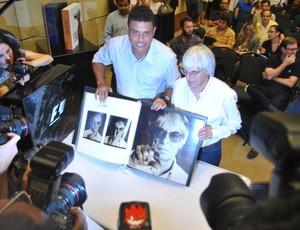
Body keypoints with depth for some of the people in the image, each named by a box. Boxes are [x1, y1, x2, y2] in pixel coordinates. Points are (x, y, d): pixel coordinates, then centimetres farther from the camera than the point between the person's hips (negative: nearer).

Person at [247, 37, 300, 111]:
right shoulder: (273, 58, 10)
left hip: (283, 92, -3)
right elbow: (269, 76, -7)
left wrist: (273, 77, 1)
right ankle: (271, 106, -42)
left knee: (276, 105, -42)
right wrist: (285, 63, -4)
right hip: (267, 88, 4)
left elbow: (290, 83, -5)